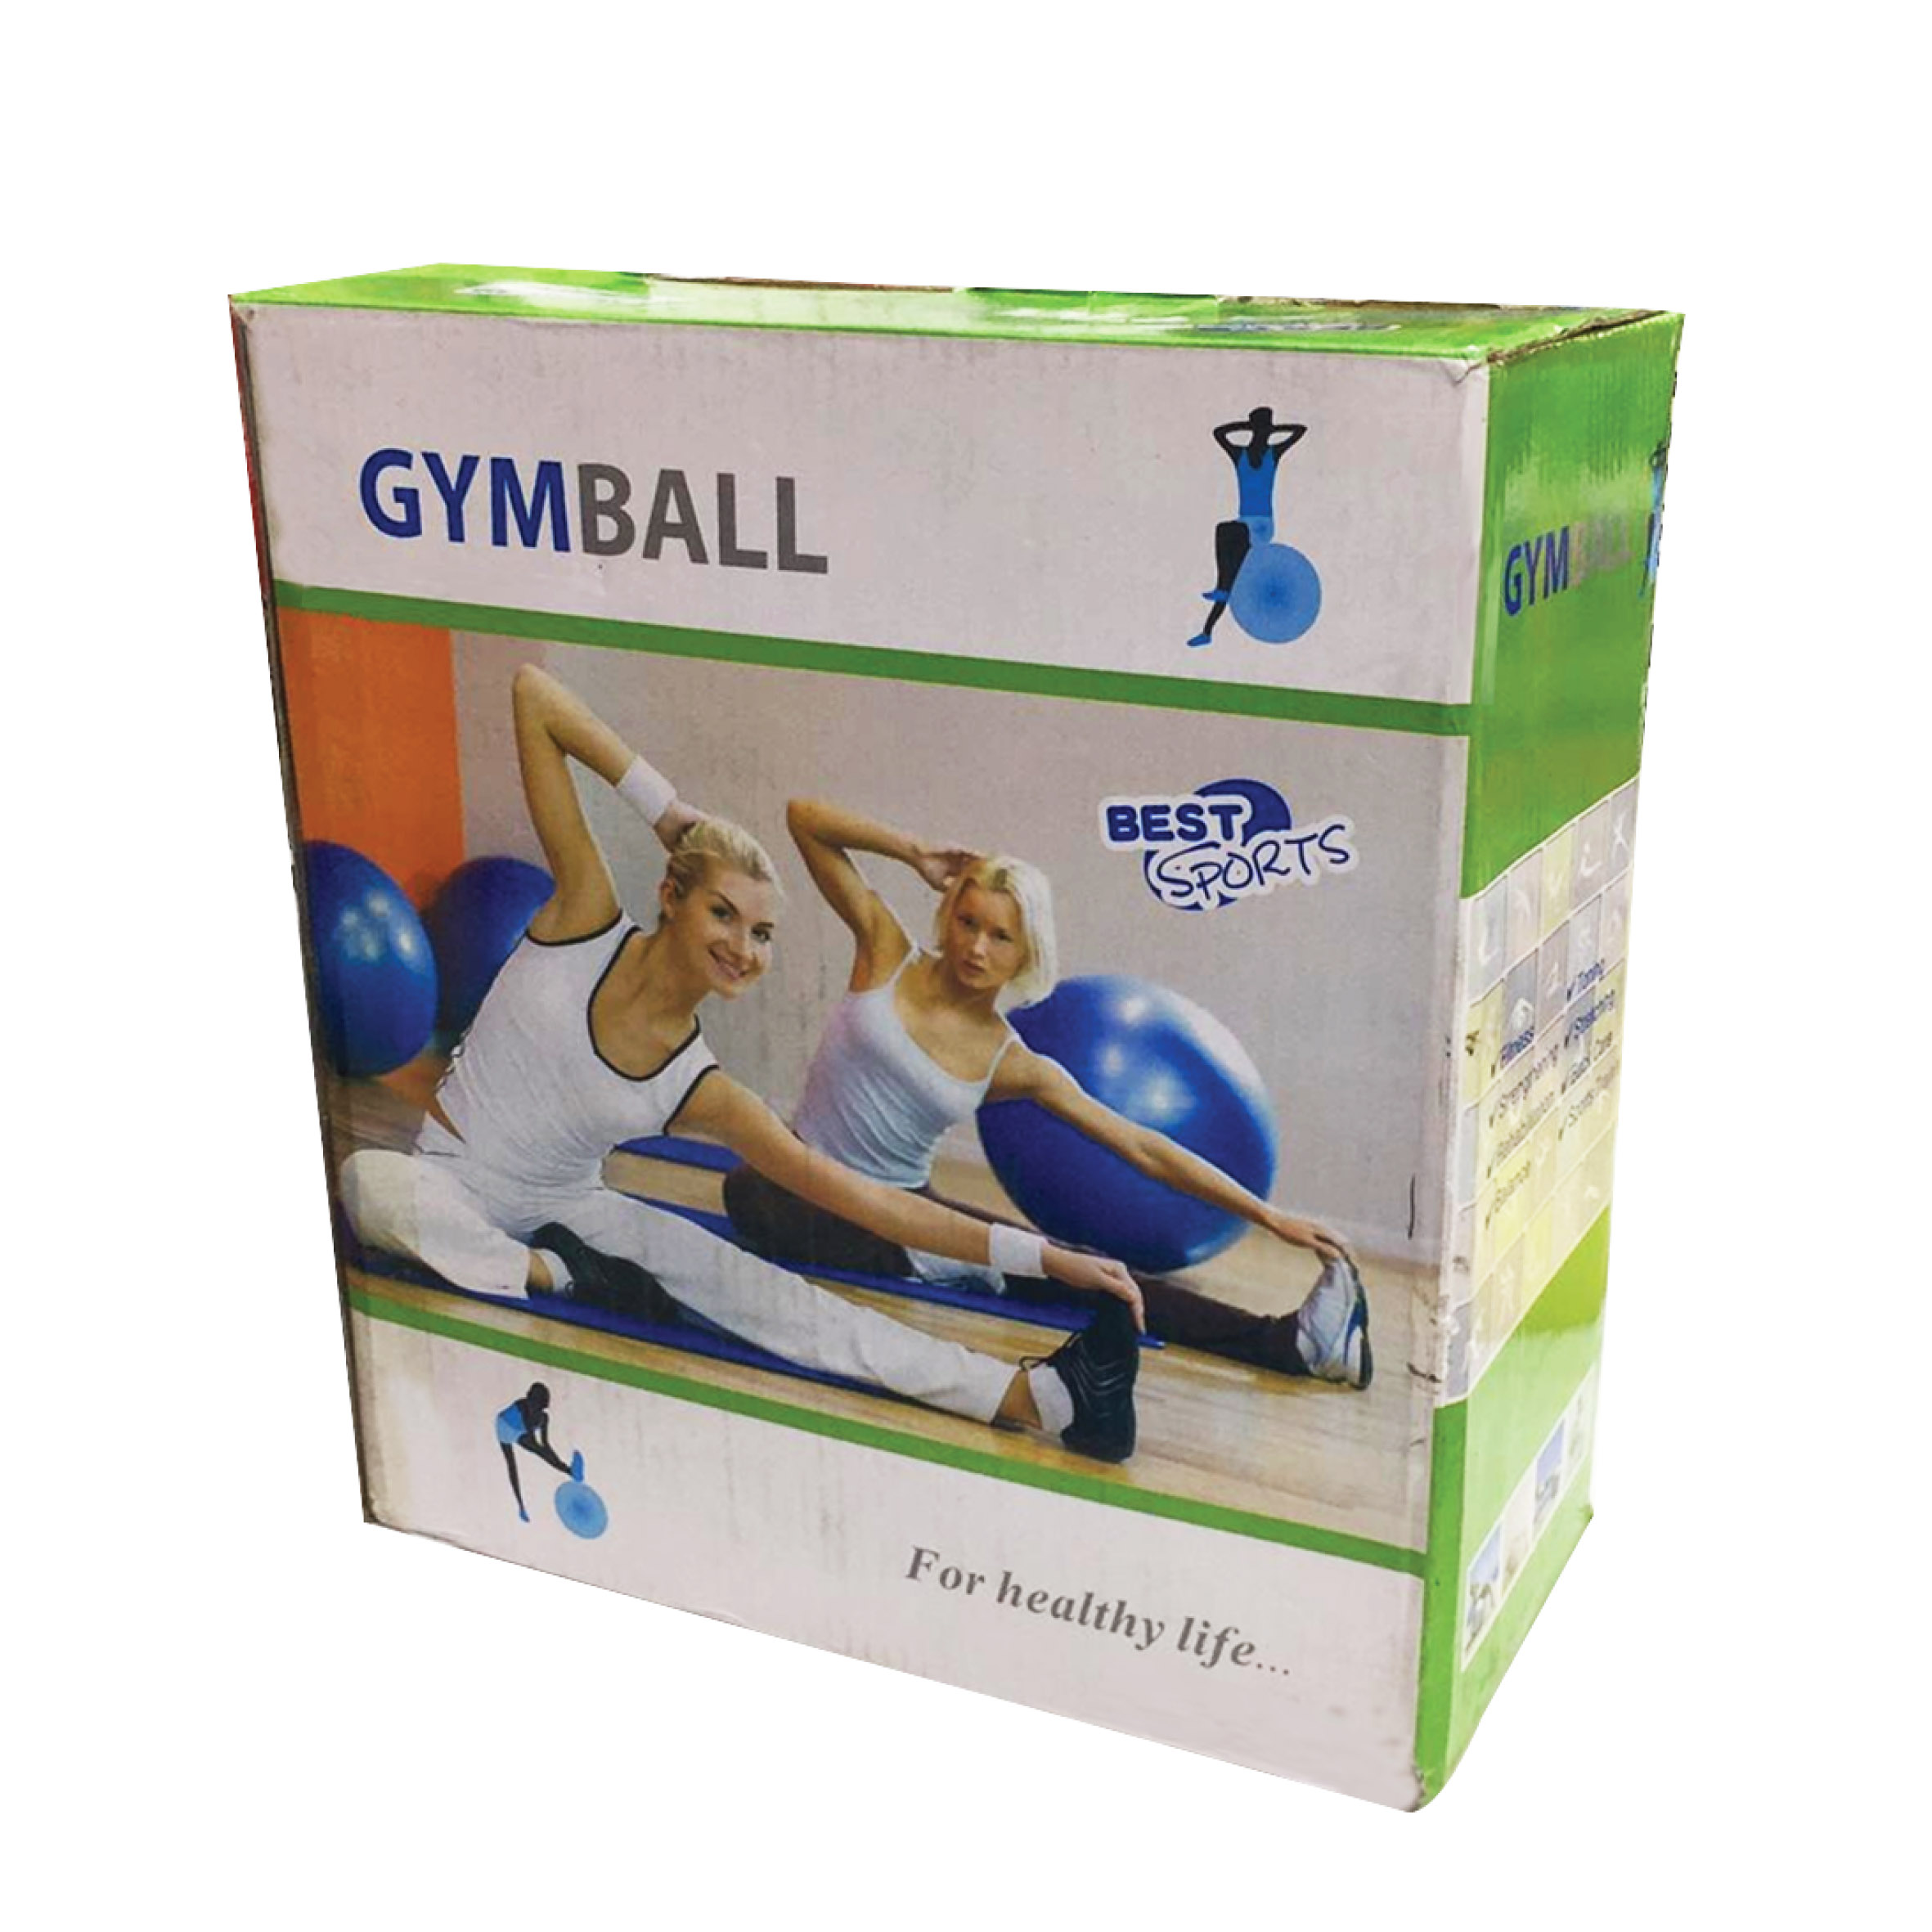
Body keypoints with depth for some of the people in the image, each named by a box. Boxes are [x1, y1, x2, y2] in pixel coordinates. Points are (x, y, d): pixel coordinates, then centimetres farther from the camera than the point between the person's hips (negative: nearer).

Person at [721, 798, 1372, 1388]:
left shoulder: (1016, 1065, -1)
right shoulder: (887, 955, -3)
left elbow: (1142, 1148, -1)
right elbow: (805, 816, -4)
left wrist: (1269, 1216, -5)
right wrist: (918, 853, -9)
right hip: (803, 1194, -1)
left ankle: (1292, 1341, -30)